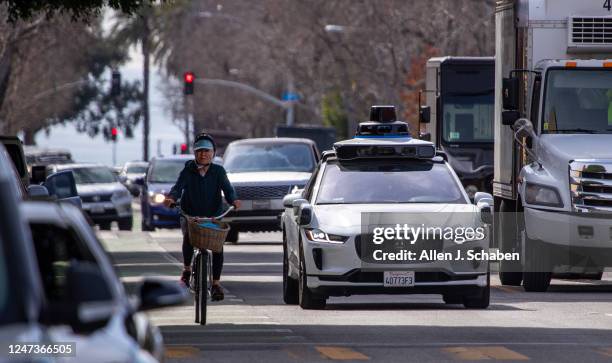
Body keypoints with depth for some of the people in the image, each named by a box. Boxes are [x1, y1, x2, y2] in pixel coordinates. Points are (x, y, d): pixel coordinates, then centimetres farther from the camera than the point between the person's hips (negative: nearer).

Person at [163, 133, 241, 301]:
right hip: (190, 215, -1)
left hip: (214, 216, 1)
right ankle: (186, 268, -6)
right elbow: (178, 186, -12)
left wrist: (233, 200, -30)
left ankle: (216, 282, -10)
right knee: (188, 235, -29)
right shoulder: (188, 171, 2)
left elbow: (227, 188, -8)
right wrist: (172, 197, -35)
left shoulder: (218, 171, 3)